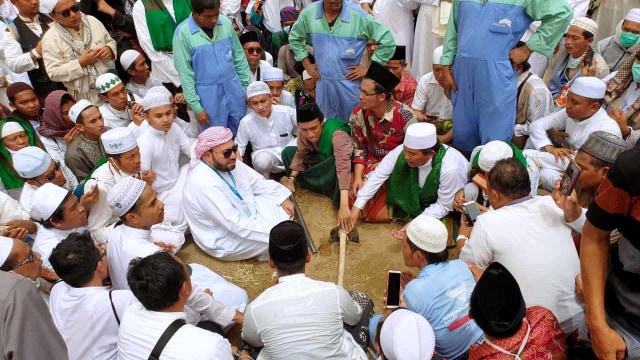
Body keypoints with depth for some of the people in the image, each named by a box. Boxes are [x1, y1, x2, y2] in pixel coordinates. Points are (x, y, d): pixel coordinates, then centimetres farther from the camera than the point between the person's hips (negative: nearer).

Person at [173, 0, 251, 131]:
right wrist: (196, 107, -11)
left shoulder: (226, 23, -1)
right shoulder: (183, 33, -12)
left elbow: (239, 57, 8)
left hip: (234, 90, 3)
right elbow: (185, 72, -10)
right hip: (209, 96, -3)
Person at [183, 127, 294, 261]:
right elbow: (238, 225, -34)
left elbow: (258, 182, 6)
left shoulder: (228, 163, -7)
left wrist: (283, 198, -5)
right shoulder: (204, 184, -34)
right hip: (225, 239, -9)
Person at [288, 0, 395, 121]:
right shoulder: (309, 13, -4)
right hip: (323, 83, 3)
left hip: (350, 83, -3)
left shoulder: (359, 16, -16)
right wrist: (306, 64, 10)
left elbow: (387, 41, -11)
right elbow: (295, 37, 15)